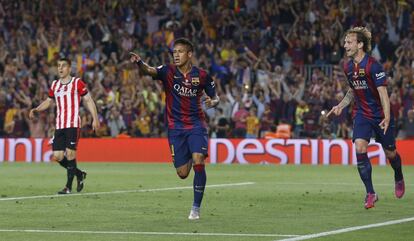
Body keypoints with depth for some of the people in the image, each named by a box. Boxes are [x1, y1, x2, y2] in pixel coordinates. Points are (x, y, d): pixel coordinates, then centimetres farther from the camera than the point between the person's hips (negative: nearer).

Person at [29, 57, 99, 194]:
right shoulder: (54, 85, 15)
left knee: (70, 154, -12)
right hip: (59, 126, 6)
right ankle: (79, 174, 22)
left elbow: (88, 100, 1)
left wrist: (95, 118, -6)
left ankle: (68, 187, -5)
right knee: (57, 156, -1)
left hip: (73, 125, -5)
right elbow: (49, 101, 28)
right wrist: (36, 110, 12)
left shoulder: (77, 83, -1)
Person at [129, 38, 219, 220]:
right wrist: (139, 63, -48)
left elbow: (215, 97, 11)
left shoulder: (201, 75, -2)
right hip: (175, 128, 1)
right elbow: (150, 71, -26)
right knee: (182, 173, 1)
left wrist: (212, 102, -14)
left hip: (196, 125, -1)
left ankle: (196, 208, -8)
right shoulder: (168, 71, -5)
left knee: (198, 162, -22)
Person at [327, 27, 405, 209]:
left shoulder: (373, 66, -20)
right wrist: (341, 106, 7)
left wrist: (387, 117, -32)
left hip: (380, 115, -5)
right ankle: (370, 193, -12)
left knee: (390, 153, 8)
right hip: (361, 114, 5)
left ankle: (399, 178, 43)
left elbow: (383, 92, -23)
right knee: (359, 148, -17)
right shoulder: (348, 67, 2)